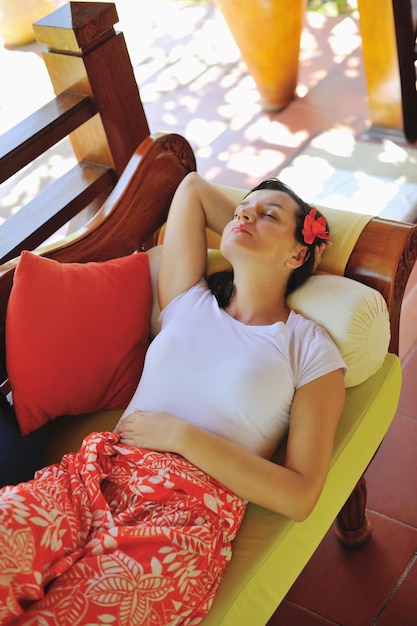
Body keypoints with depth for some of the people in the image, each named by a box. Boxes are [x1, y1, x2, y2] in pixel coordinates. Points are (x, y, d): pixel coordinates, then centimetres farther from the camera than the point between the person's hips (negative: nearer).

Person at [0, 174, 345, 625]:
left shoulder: (311, 350, 8)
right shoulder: (188, 300, 20)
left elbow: (300, 497, 0)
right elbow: (192, 187, 30)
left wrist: (182, 435, -4)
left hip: (190, 515, -4)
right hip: (94, 474, 4)